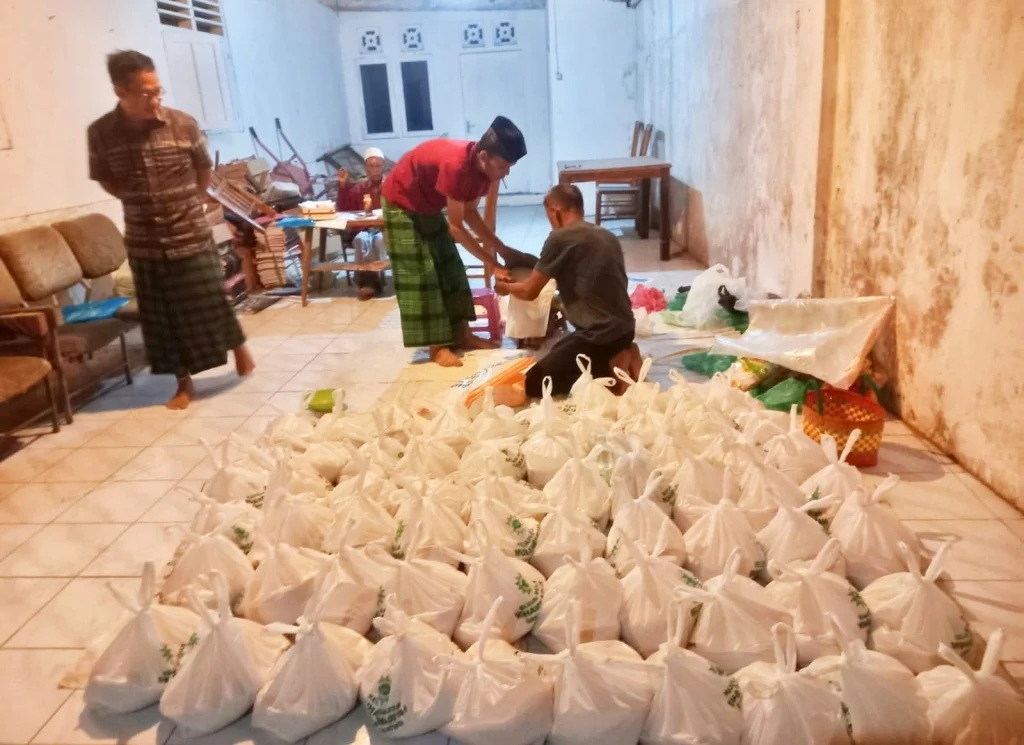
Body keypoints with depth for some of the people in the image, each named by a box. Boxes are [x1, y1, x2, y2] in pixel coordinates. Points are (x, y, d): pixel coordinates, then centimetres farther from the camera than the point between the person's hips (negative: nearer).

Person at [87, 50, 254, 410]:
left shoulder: (184, 124, -10)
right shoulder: (101, 133, -7)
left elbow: (204, 171, 7)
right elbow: (106, 180, 9)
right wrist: (142, 204, 5)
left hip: (192, 237, -1)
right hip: (145, 244, 2)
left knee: (210, 304, 8)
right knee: (164, 317, 9)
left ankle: (240, 350, 35)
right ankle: (184, 384, 23)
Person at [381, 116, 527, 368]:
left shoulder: (483, 165, -13)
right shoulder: (456, 166, -38)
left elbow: (470, 212, -3)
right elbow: (456, 227, -31)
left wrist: (501, 248, -10)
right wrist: (491, 263, -28)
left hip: (429, 206, 8)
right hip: (401, 203, -8)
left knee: (451, 267, 7)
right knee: (420, 273, -9)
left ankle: (462, 334, 14)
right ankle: (437, 347, -4)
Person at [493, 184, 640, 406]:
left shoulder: (560, 238, -11)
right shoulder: (608, 236, 12)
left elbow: (529, 291, -2)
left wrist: (505, 287, 19)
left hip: (600, 334, -8)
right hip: (623, 327, 8)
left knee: (532, 383, 0)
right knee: (558, 351, 30)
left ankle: (611, 367, -9)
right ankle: (618, 356, 9)